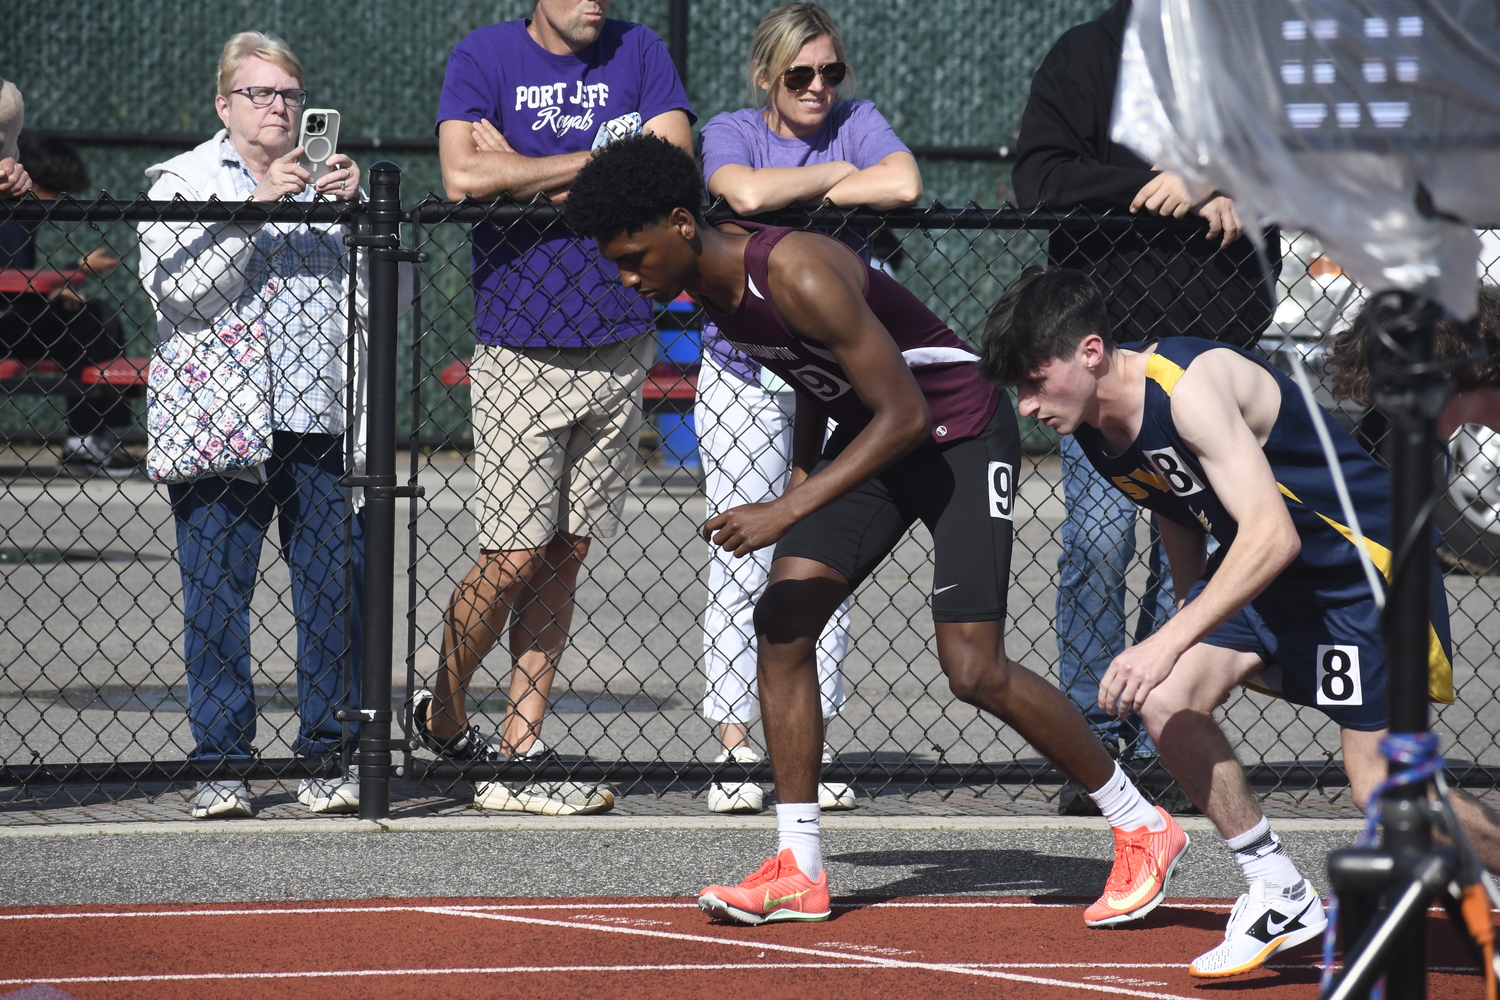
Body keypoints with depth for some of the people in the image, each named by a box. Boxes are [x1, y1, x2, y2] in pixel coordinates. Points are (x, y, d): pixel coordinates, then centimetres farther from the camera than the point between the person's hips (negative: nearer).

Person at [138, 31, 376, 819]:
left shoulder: (332, 182, 17)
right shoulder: (184, 181, 9)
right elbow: (179, 289, -8)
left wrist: (356, 211, -6)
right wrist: (254, 205, -14)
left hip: (325, 426, 2)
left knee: (334, 592, -1)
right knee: (215, 596, -3)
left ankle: (328, 759, 7)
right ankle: (220, 765, 3)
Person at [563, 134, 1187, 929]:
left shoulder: (801, 276, -31)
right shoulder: (709, 282, -3)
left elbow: (905, 416, -31)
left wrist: (789, 512, -32)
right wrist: (801, 475, 9)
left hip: (960, 437, -8)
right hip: (869, 438, 8)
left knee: (973, 670, -14)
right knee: (782, 621, -6)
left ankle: (1143, 831, 2)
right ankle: (799, 871, -1)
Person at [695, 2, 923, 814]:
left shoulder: (857, 124, 2)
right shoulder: (731, 133, -1)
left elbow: (903, 185, -20)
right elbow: (746, 194, -25)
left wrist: (797, 195, -15)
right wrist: (837, 174, -12)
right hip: (743, 373, -1)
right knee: (740, 562, -4)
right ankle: (734, 749, 0)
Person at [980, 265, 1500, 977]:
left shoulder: (1192, 384, -29)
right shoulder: (1097, 435, -2)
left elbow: (1272, 536, -37)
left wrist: (1170, 642, -43)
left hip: (1365, 559, -8)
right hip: (1253, 572, 8)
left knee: (1382, 790, -14)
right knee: (1166, 701, -14)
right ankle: (1281, 898, 0)